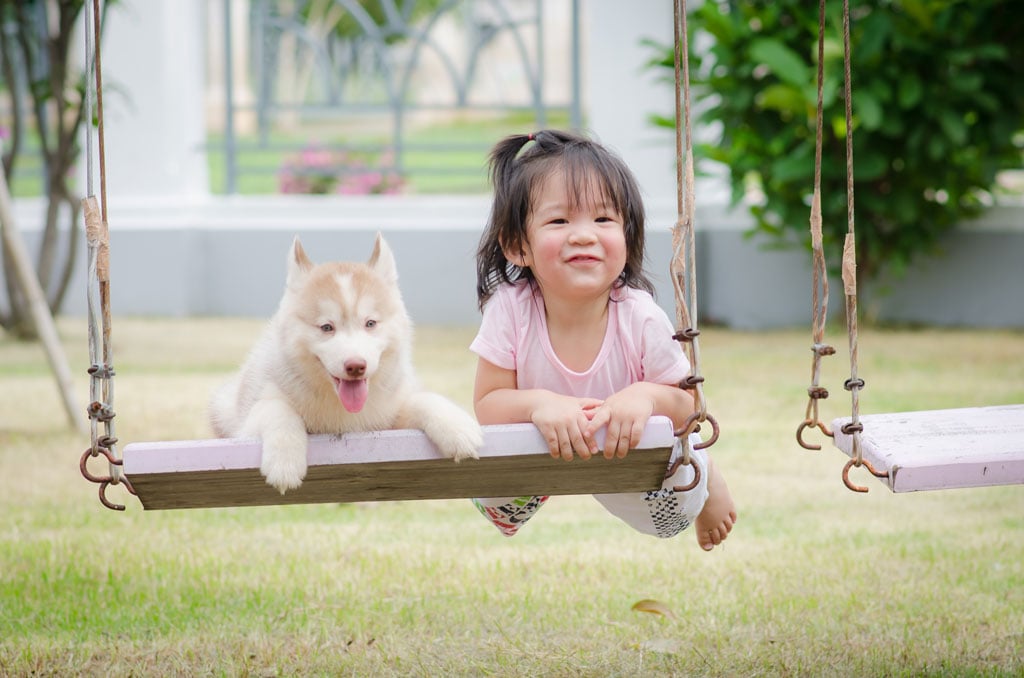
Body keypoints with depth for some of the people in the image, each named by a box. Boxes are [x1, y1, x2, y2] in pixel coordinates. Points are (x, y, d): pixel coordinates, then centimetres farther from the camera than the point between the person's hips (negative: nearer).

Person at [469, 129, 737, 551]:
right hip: (541, 453, 1)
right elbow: (487, 405, -24)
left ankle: (704, 478, 25)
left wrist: (647, 397, -40)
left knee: (674, 515, -15)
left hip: (633, 453, -1)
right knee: (491, 494, -16)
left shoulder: (641, 318, -28)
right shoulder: (510, 309, -28)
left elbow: (687, 405, -17)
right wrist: (538, 404, -45)